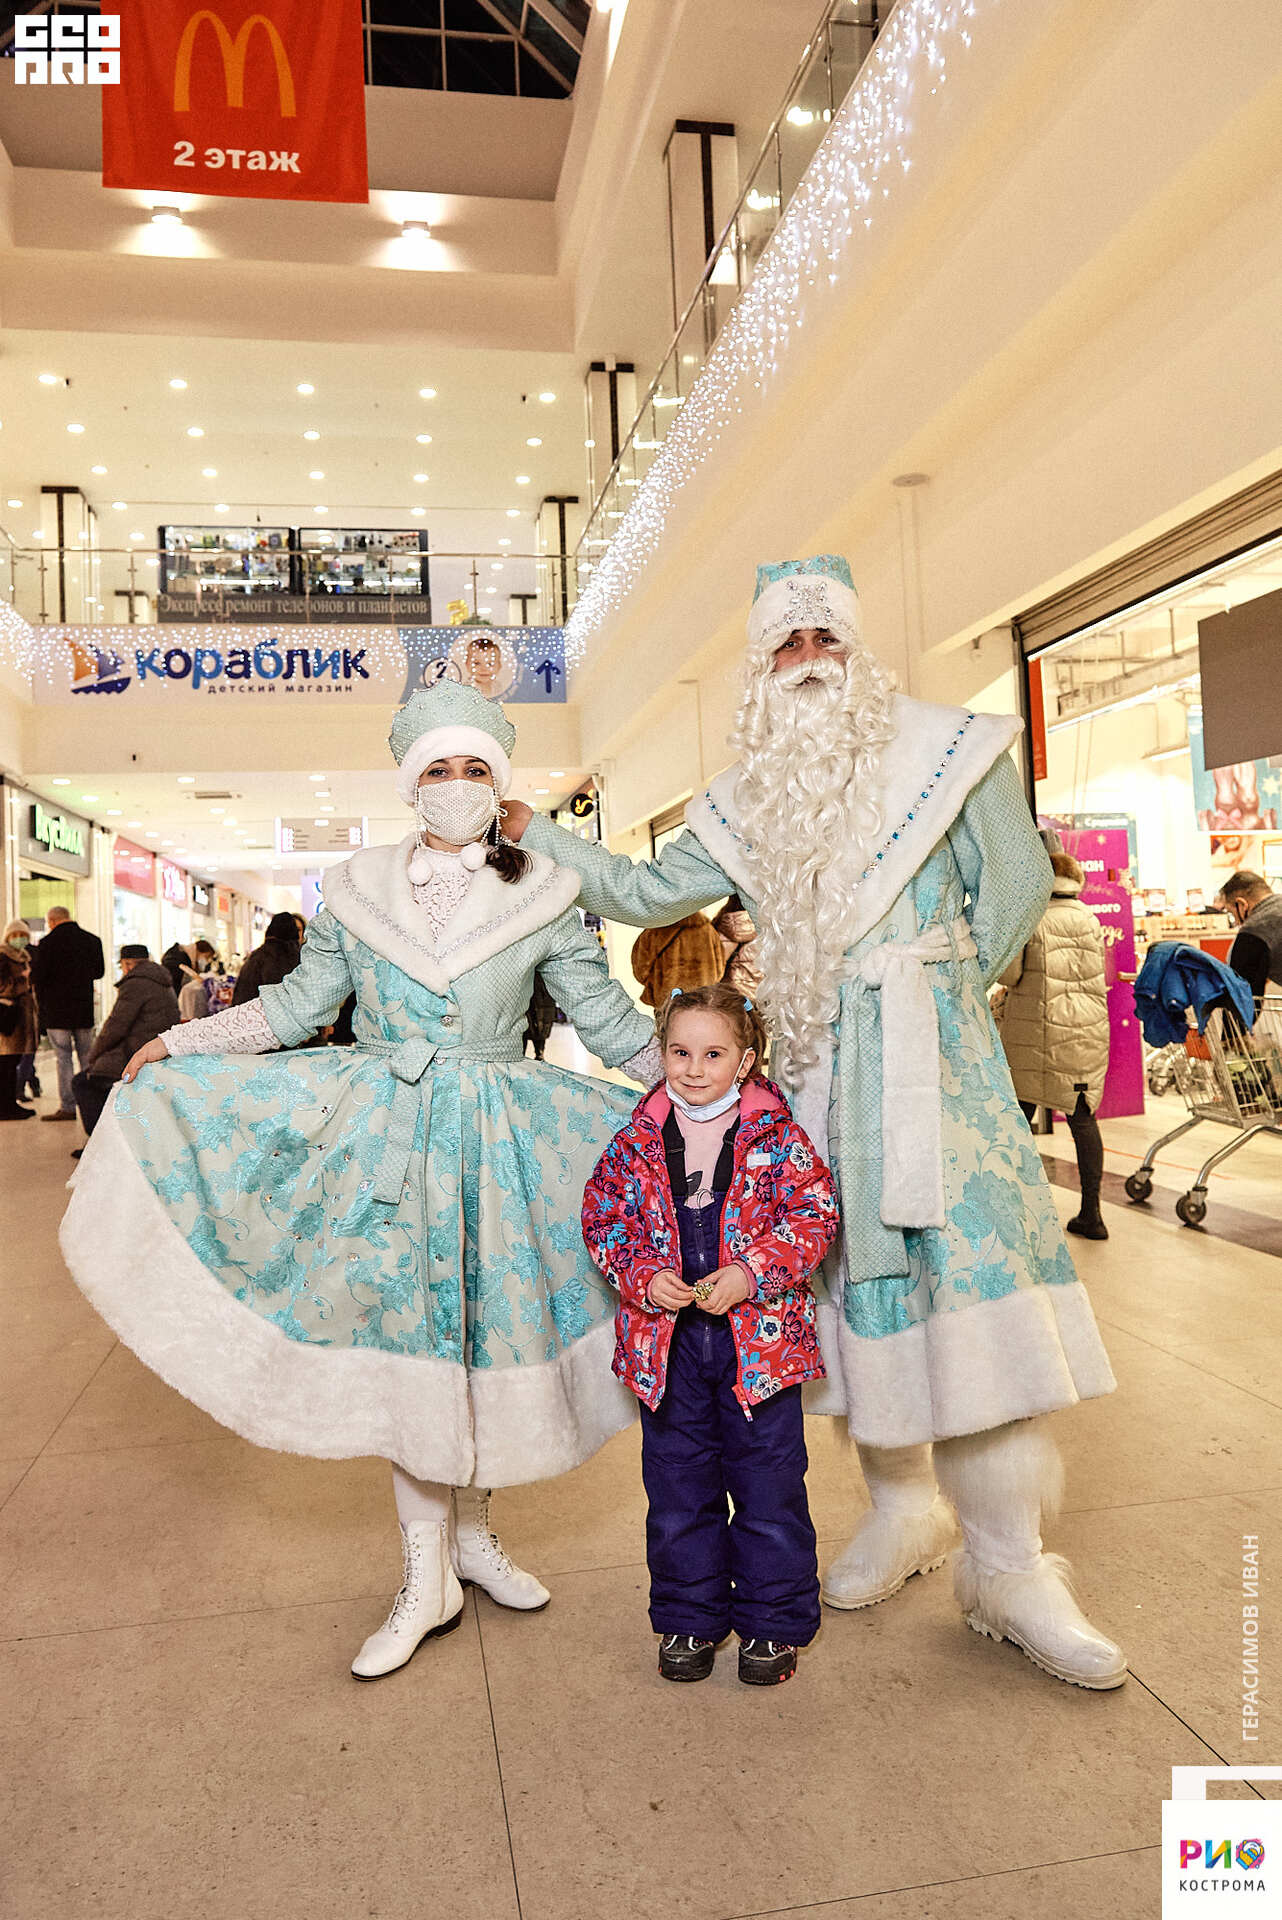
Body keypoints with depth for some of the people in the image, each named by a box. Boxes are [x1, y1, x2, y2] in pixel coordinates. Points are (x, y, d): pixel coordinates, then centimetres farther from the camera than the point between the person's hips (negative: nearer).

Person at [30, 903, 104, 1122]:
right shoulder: (92, 940, 3)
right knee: (87, 1057, 13)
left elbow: (36, 977, -11)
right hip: (84, 1009, 4)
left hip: (57, 1011, -4)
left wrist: (35, 954, 6)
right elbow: (99, 971, 14)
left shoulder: (48, 943, -12)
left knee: (63, 1059, 0)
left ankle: (68, 1107, 0)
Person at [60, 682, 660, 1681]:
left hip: (500, 1142, 0)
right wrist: (180, 1043, 11)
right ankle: (428, 1579, 17)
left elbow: (609, 1018, 2)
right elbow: (299, 1004, 11)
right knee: (401, 1335, 1)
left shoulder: (544, 896, -1)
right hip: (382, 1130, 1)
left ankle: (472, 1533, 32)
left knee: (484, 1328, 8)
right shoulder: (358, 888, 3)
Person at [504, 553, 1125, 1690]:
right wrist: (534, 833, 9)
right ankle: (903, 1509, 28)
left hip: (937, 1058, -3)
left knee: (971, 1272, -10)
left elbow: (1016, 886, 4)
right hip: (819, 1067, 4)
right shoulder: (749, 803, 12)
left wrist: (933, 995, 3)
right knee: (852, 1273, 8)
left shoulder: (945, 747, 2)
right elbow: (643, 893, 13)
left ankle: (1009, 1570, 3)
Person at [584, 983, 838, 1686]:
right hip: (666, 1339, 2)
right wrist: (643, 1278, -13)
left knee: (768, 1484, 11)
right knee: (677, 1488, 16)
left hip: (759, 1336, -2)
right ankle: (688, 1618, 36)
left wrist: (750, 1272, -19)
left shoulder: (778, 1138, -8)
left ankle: (772, 1622, 31)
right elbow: (603, 1219, 3)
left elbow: (813, 1217, -9)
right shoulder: (637, 1141, -1)